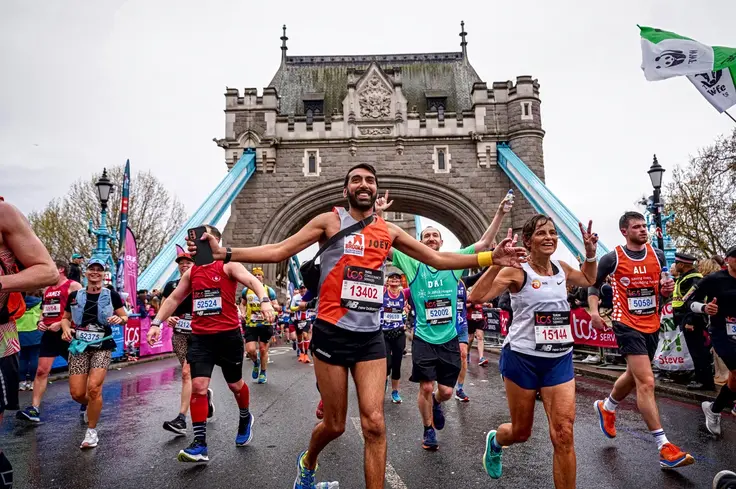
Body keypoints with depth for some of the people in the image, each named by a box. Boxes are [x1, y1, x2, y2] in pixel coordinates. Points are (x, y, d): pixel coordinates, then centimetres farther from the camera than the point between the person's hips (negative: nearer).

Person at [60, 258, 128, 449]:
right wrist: (66, 329, -4)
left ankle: (91, 431, 6)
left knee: (93, 388, -16)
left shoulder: (112, 295, -1)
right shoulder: (75, 295, 5)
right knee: (76, 393, -1)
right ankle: (91, 407, 38)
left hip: (102, 347, -2)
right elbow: (65, 317, 17)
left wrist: (119, 319, -18)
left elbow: (125, 317, 4)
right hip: (79, 346, 2)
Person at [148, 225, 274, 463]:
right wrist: (156, 322, 13)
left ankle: (245, 419, 41)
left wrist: (264, 300, -41)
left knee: (235, 384, 11)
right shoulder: (191, 272, 10)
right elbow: (174, 299, 20)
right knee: (198, 386, -7)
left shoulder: (228, 265, -6)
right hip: (200, 337, 4)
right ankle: (200, 445, 0)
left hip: (228, 335, -4)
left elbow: (252, 281, -22)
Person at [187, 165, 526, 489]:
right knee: (335, 424, 10)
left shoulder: (389, 231, 9)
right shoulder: (329, 221, -2)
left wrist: (490, 257, 5)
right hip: (332, 333, -3)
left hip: (371, 336, 3)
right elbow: (279, 251, -6)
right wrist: (224, 252, -16)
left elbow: (437, 259, 11)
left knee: (374, 424, -3)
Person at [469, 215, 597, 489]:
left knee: (564, 435, -6)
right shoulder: (517, 272, -13)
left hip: (560, 360, 4)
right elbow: (476, 297, -24)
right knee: (521, 432, 13)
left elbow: (589, 280, 27)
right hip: (523, 359, -4)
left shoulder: (563, 270, 4)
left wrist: (590, 252, 10)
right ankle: (494, 441, 48)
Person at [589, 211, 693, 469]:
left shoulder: (658, 255, 4)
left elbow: (663, 289, 15)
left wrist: (667, 288, -8)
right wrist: (594, 311, -9)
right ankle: (664, 448, -9)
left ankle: (606, 407, 48)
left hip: (652, 326, 6)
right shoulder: (612, 259, -9)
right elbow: (594, 284, 4)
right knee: (647, 383, -14)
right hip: (627, 325, -6)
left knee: (633, 376, 21)